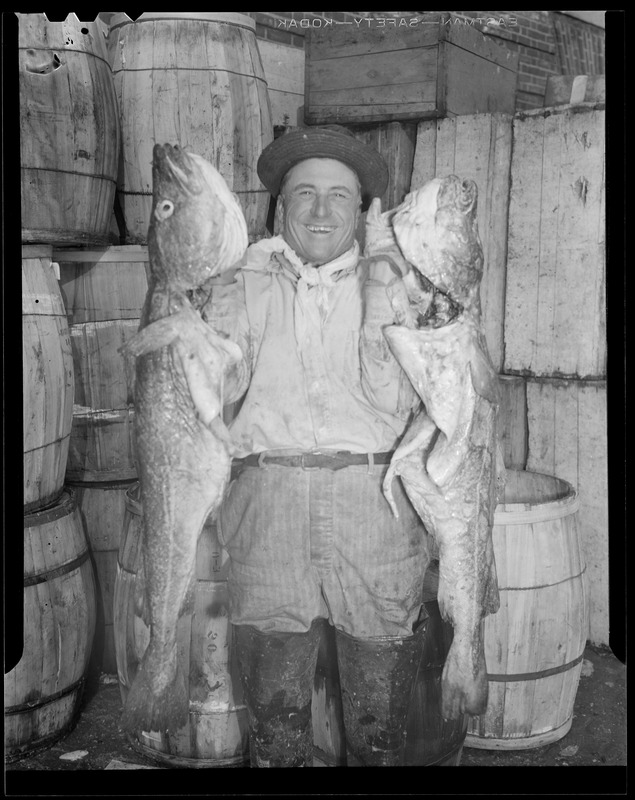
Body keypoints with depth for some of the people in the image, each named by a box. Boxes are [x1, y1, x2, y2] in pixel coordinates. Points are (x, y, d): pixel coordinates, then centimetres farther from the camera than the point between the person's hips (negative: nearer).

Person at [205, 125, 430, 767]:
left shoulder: (391, 286, 10)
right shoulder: (245, 285, 12)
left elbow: (394, 397, -7)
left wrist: (380, 275, -8)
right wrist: (248, 280, -2)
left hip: (375, 504, 0)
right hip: (268, 501, 1)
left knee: (379, 723, 8)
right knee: (274, 715, 9)